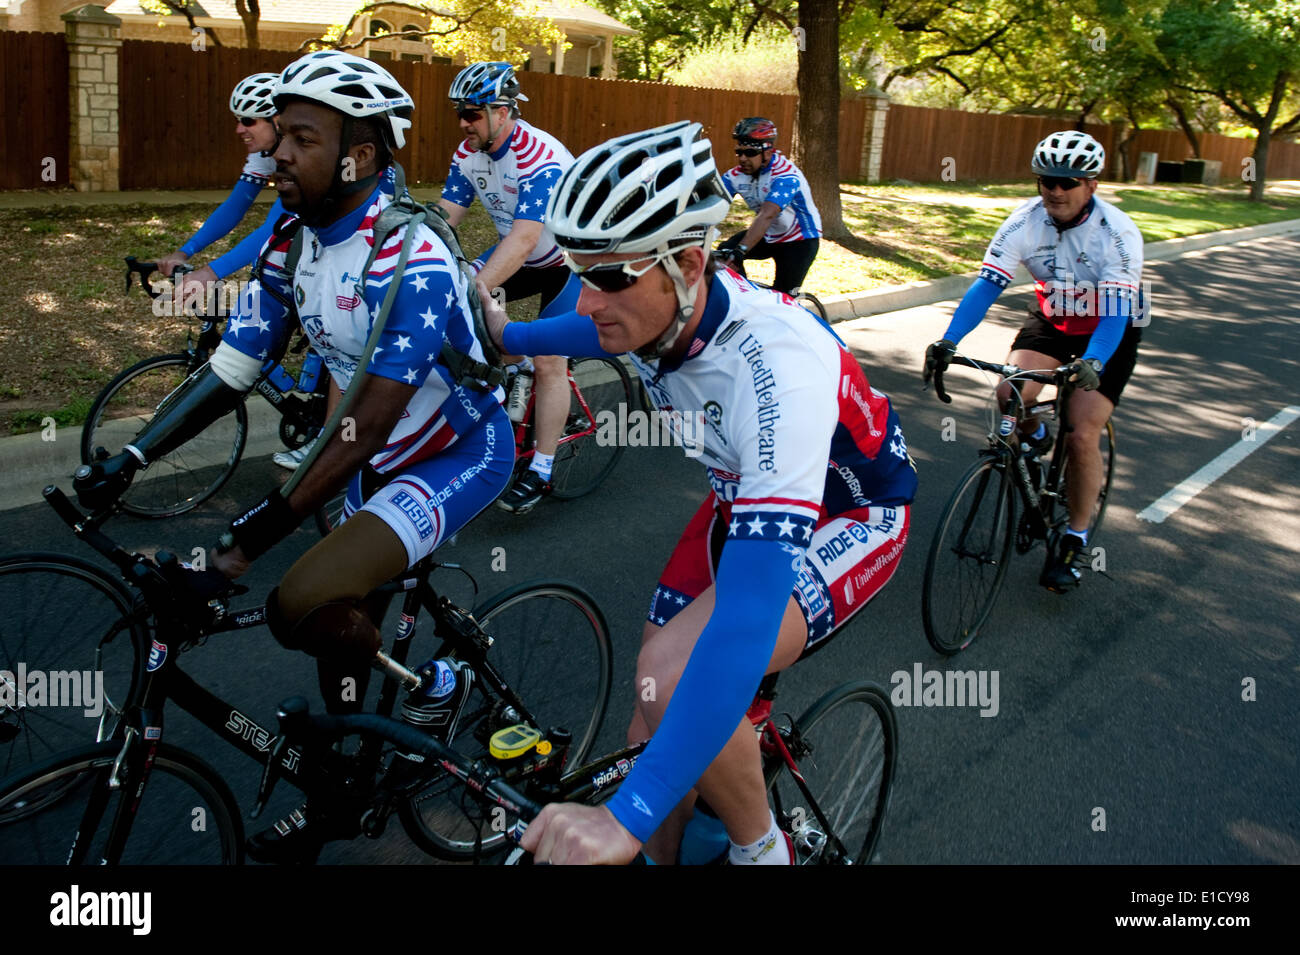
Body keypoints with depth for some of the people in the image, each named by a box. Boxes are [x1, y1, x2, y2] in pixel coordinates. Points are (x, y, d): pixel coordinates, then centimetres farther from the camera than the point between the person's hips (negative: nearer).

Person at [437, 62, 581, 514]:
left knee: (548, 361, -11)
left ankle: (541, 471, 1)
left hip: (570, 260, -7)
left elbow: (523, 239, -41)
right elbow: (443, 218, -9)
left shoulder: (540, 158, -32)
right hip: (521, 255, 7)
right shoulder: (469, 153, -8)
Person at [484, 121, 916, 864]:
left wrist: (625, 817, -51)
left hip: (851, 514, -7)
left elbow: (750, 620, -49)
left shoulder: (777, 368, -41)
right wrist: (506, 337, 23)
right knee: (657, 710, -1)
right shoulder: (655, 304, -18)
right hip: (747, 493, 7)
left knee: (676, 672, -29)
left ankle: (761, 849, -1)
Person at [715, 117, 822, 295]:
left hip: (800, 239, -6)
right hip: (769, 236, 6)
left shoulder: (786, 176, -31)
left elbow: (766, 216, -45)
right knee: (724, 252, -16)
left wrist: (740, 251, -58)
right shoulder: (736, 175, -13)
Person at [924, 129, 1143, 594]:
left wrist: (1091, 363, -55)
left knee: (1082, 435, -15)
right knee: (1011, 393, -25)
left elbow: (1116, 311, -37)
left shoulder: (1117, 233, -28)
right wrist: (948, 341, -40)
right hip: (1052, 318, 3)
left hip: (1108, 332, -3)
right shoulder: (1025, 221, -19)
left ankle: (1075, 540, 5)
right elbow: (986, 285, -25)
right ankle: (1035, 438, 13)